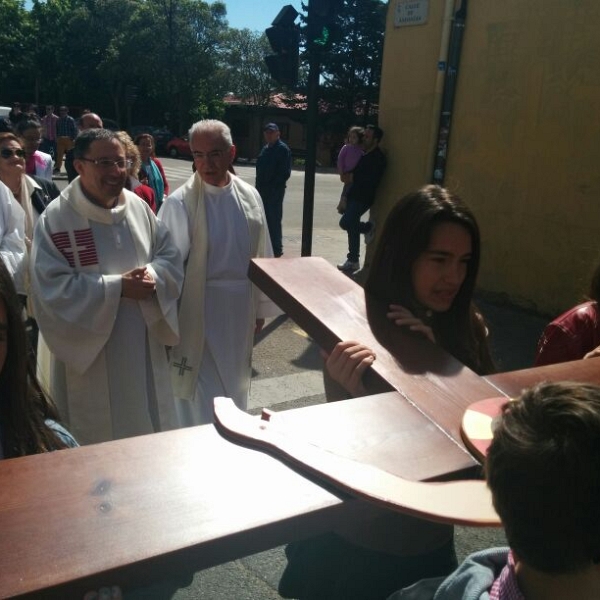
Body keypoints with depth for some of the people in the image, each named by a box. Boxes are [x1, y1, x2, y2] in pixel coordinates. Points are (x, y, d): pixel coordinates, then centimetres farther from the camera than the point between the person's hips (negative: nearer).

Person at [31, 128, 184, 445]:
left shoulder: (139, 207, 2)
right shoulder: (55, 219, -14)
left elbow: (171, 258, 6)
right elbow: (51, 289, -18)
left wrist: (152, 276, -17)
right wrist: (118, 286, -23)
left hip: (143, 348, 5)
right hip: (89, 351, -4)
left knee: (150, 429, 20)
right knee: (95, 440, 11)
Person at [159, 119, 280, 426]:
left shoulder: (250, 196, 0)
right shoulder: (180, 203, -15)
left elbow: (262, 255, 7)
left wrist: (261, 307, 11)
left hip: (240, 313, 5)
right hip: (199, 314, -5)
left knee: (234, 387, 22)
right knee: (202, 402, 4)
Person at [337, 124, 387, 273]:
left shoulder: (378, 158, -13)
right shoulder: (364, 154, 14)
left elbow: (372, 180, -23)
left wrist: (352, 178, -17)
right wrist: (348, 176, 2)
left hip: (363, 198, -9)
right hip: (354, 196, 9)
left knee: (346, 223, -18)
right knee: (352, 227, 12)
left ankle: (368, 227, 7)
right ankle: (353, 261, 21)